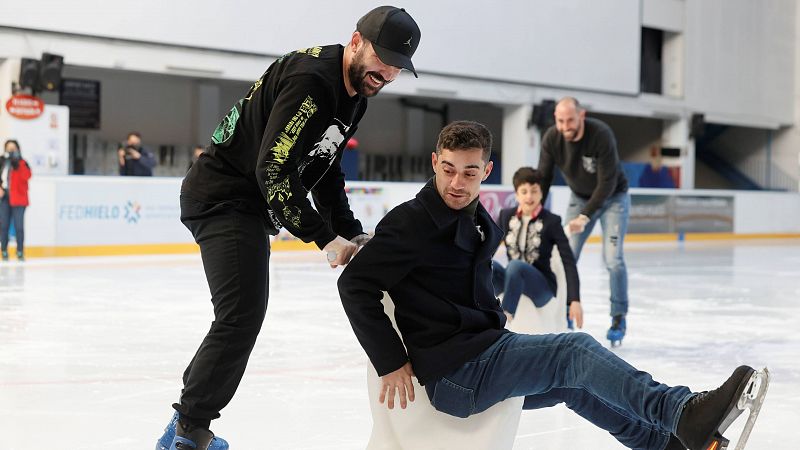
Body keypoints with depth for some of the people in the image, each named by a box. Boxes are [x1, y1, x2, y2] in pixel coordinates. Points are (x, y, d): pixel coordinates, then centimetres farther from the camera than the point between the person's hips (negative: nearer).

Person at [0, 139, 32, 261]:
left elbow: (26, 176, -16)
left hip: (18, 199, -3)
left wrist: (17, 164, -22)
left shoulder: (22, 163, 0)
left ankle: (20, 252, 2)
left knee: (19, 226, -7)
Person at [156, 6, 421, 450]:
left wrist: (352, 233, 6)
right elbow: (273, 171, -30)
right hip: (223, 196, -11)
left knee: (240, 318, 17)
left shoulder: (353, 96, 8)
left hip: (250, 205, 11)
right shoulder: (310, 80, -24)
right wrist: (327, 238, -26)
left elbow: (326, 171, 17)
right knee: (241, 317, -15)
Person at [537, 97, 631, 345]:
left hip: (612, 197, -4)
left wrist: (585, 216, -35)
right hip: (579, 197, 4)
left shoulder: (601, 135, -33)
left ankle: (619, 318, 0)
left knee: (613, 258, -13)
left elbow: (607, 182, -30)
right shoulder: (551, 138, -20)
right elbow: (543, 178, -12)